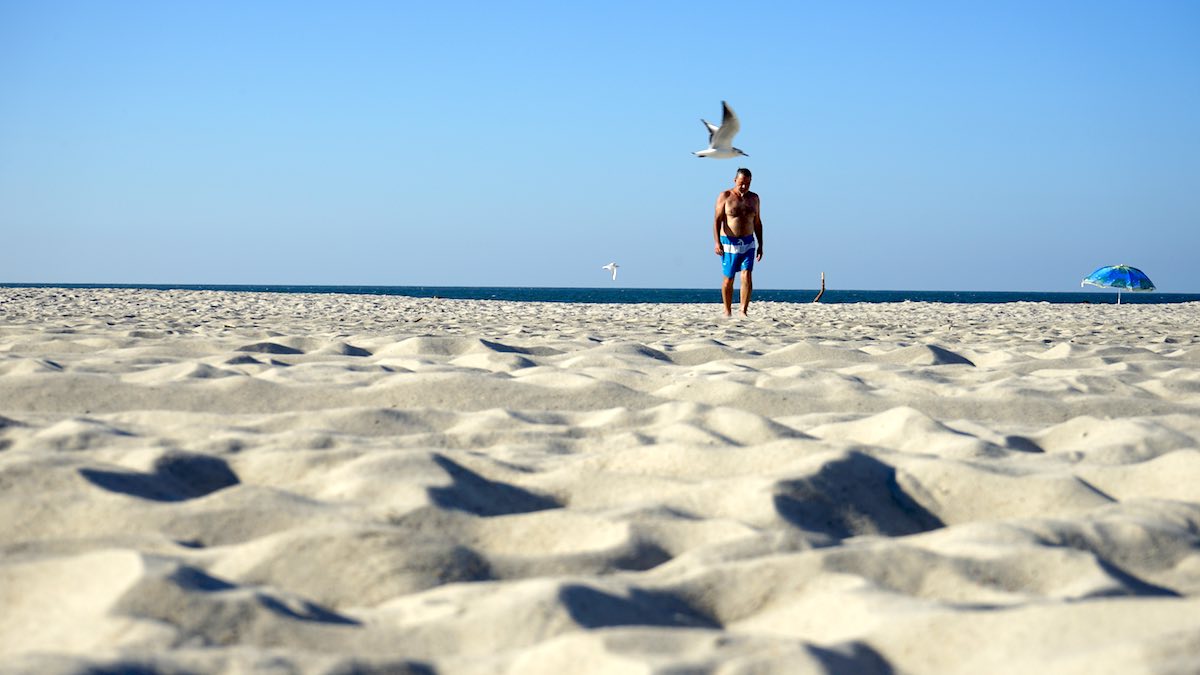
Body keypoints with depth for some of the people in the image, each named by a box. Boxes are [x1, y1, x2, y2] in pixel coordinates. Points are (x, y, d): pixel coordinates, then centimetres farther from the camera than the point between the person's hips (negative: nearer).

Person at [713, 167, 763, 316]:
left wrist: (760, 245, 11)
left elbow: (757, 223, 14)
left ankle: (743, 311, -16)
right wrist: (717, 242, -19)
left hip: (748, 244, 2)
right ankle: (728, 312, 21)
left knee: (747, 276, -14)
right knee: (728, 279, 7)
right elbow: (717, 220, -8)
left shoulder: (753, 198, 8)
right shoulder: (725, 197, -3)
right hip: (729, 243, -2)